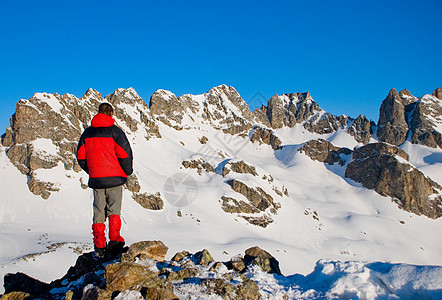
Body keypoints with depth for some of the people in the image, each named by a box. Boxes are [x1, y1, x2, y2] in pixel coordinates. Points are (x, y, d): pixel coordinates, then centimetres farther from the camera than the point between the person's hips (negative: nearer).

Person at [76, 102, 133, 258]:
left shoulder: (87, 132, 8)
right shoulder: (115, 131, -6)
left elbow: (80, 156, 10)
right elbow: (125, 154, -10)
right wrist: (127, 171, 5)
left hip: (95, 179, 3)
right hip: (115, 178, -3)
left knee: (98, 212, 9)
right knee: (114, 210, 6)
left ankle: (99, 248, 9)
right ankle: (114, 240, -5)